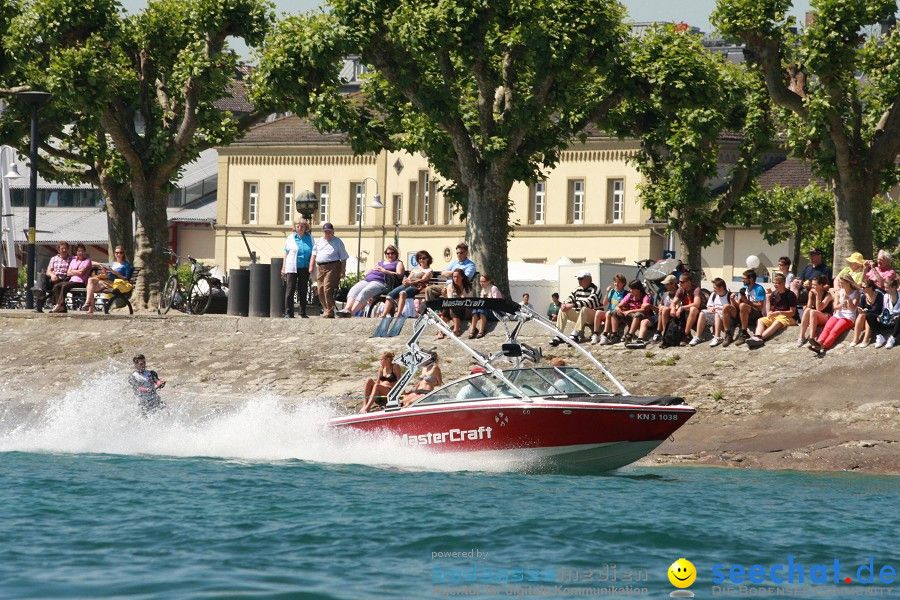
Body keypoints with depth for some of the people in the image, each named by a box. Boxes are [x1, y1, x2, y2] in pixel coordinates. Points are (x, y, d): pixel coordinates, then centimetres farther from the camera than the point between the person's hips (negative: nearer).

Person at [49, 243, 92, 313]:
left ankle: (58, 305, -35)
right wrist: (77, 272, -1)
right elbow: (68, 273, 14)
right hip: (71, 280, 6)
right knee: (56, 286, -18)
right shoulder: (73, 260, 23)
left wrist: (72, 271, 5)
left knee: (64, 286, -32)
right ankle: (62, 307, -29)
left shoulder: (87, 261, 5)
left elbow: (81, 272, -9)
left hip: (80, 282, -6)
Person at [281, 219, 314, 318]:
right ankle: (288, 313, -6)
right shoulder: (291, 238, 5)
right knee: (290, 290, -6)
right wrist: (283, 268, 3)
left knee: (303, 291, 7)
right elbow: (286, 253, 7)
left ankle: (303, 313, 14)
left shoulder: (309, 238, 8)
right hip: (292, 268, -2)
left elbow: (312, 253, 13)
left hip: (304, 268, 2)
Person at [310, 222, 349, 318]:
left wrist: (343, 270, -4)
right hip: (320, 267, 6)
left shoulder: (337, 242, 5)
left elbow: (343, 258, 4)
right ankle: (325, 309, 14)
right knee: (320, 290, 3)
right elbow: (314, 254, 20)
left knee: (328, 289, -15)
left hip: (332, 267, -6)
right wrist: (311, 266, 8)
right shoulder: (319, 242, 18)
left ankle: (329, 312, -13)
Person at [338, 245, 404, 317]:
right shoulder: (379, 263, 36)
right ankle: (347, 309, -42)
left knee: (364, 292, -33)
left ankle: (351, 312, -47)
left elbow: (399, 275, 0)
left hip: (380, 282, -7)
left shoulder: (398, 263, 18)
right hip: (367, 280, 7)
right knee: (353, 290, -23)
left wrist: (384, 271, -6)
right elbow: (369, 272, 31)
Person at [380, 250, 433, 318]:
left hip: (416, 287, -6)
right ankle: (383, 315, -31)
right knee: (390, 294, -21)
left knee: (402, 293, -39)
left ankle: (398, 315, -49)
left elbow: (423, 280, -4)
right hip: (406, 285, 6)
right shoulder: (414, 270, 33)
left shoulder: (429, 270, 13)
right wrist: (405, 281, -5)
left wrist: (411, 283, -18)